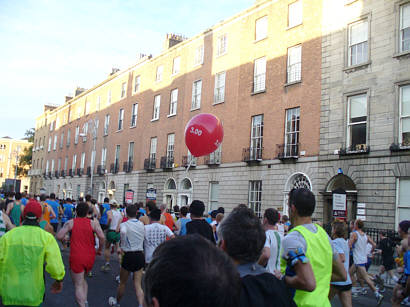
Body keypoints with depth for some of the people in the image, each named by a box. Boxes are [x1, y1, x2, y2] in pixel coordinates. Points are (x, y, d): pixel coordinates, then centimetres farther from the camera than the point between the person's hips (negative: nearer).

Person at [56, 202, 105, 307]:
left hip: (76, 258, -3)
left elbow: (59, 236, -8)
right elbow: (102, 237, -10)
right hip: (90, 257, 3)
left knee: (78, 285, 2)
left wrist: (65, 239, 13)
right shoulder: (93, 223, -1)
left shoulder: (70, 222, -2)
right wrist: (99, 249, 6)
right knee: (82, 279, 26)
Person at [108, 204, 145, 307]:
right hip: (140, 255, 3)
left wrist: (123, 247, -22)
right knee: (138, 285, 6)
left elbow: (123, 231, -32)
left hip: (129, 256, -3)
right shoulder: (141, 224, 5)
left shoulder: (124, 224, -10)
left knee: (122, 283, 18)